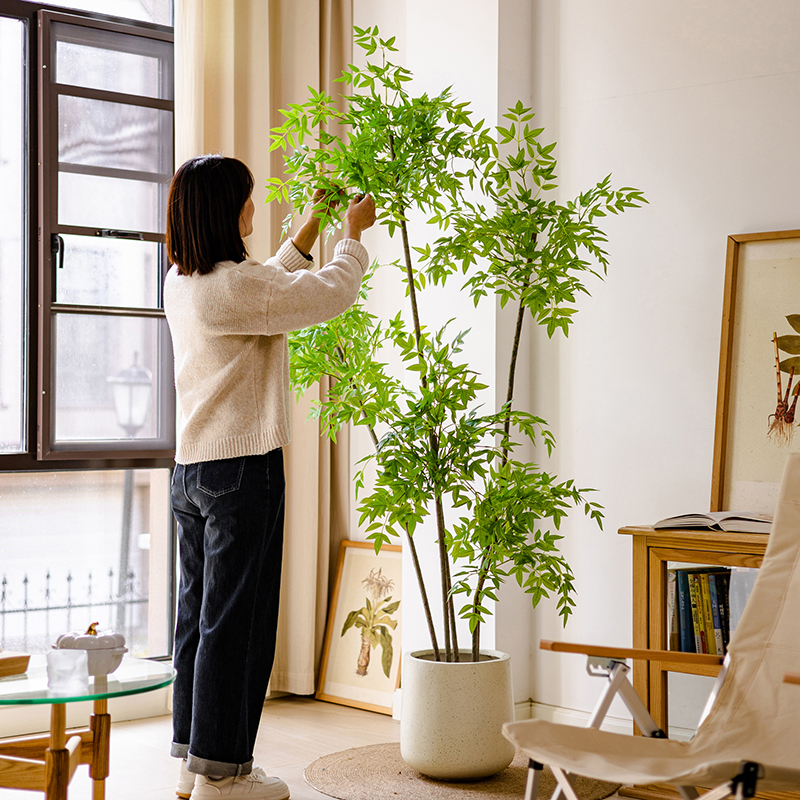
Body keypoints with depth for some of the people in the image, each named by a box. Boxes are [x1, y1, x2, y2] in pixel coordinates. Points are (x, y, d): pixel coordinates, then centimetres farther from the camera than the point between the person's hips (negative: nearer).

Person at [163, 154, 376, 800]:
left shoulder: (182, 283, 11)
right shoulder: (232, 285, -17)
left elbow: (272, 288, 27)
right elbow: (332, 293, -11)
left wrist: (311, 228, 31)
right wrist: (354, 234, 7)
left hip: (193, 470, 9)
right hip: (243, 468, -9)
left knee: (201, 616, 14)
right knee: (237, 619, -2)